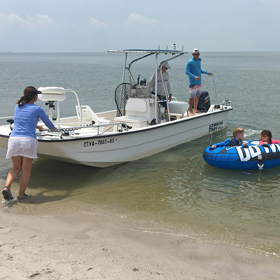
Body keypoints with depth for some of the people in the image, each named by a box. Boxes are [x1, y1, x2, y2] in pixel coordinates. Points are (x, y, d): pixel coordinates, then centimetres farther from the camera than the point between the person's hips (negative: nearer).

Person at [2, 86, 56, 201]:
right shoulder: (37, 109, 2)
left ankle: (7, 187, -6)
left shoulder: (17, 107, 15)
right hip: (28, 140, -4)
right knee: (26, 169, 9)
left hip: (14, 139, 4)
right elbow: (49, 124, 13)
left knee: (16, 168, 17)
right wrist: (54, 128, 37)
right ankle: (21, 194, 13)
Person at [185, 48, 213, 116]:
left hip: (199, 82, 8)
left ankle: (195, 109, 24)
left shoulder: (199, 60, 13)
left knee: (197, 96, 13)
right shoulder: (190, 62, -11)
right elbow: (187, 72, -16)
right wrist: (194, 77, -27)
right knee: (192, 97, -5)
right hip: (193, 83, -8)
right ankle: (190, 111, 4)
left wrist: (207, 73, 17)